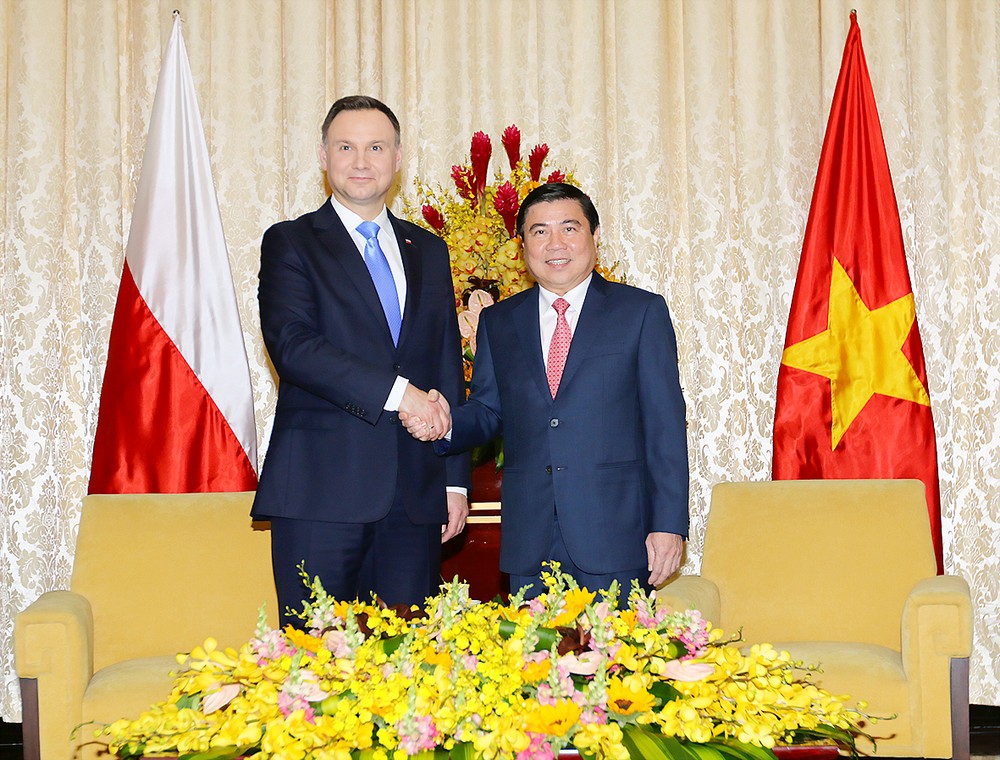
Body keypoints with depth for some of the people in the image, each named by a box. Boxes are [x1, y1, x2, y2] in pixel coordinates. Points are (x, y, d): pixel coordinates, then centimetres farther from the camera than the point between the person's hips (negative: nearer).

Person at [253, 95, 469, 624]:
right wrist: (394, 391, -19)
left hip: (415, 496, 4)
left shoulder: (428, 250, 18)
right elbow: (292, 346, -12)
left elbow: (448, 368, 17)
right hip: (321, 488, -4)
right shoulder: (290, 243, 4)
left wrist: (455, 480, 11)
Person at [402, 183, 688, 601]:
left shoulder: (642, 311, 4)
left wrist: (669, 524, -7)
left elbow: (665, 424, 0)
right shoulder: (497, 322, 14)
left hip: (614, 536, -2)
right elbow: (487, 412, 13)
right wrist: (447, 422, -10)